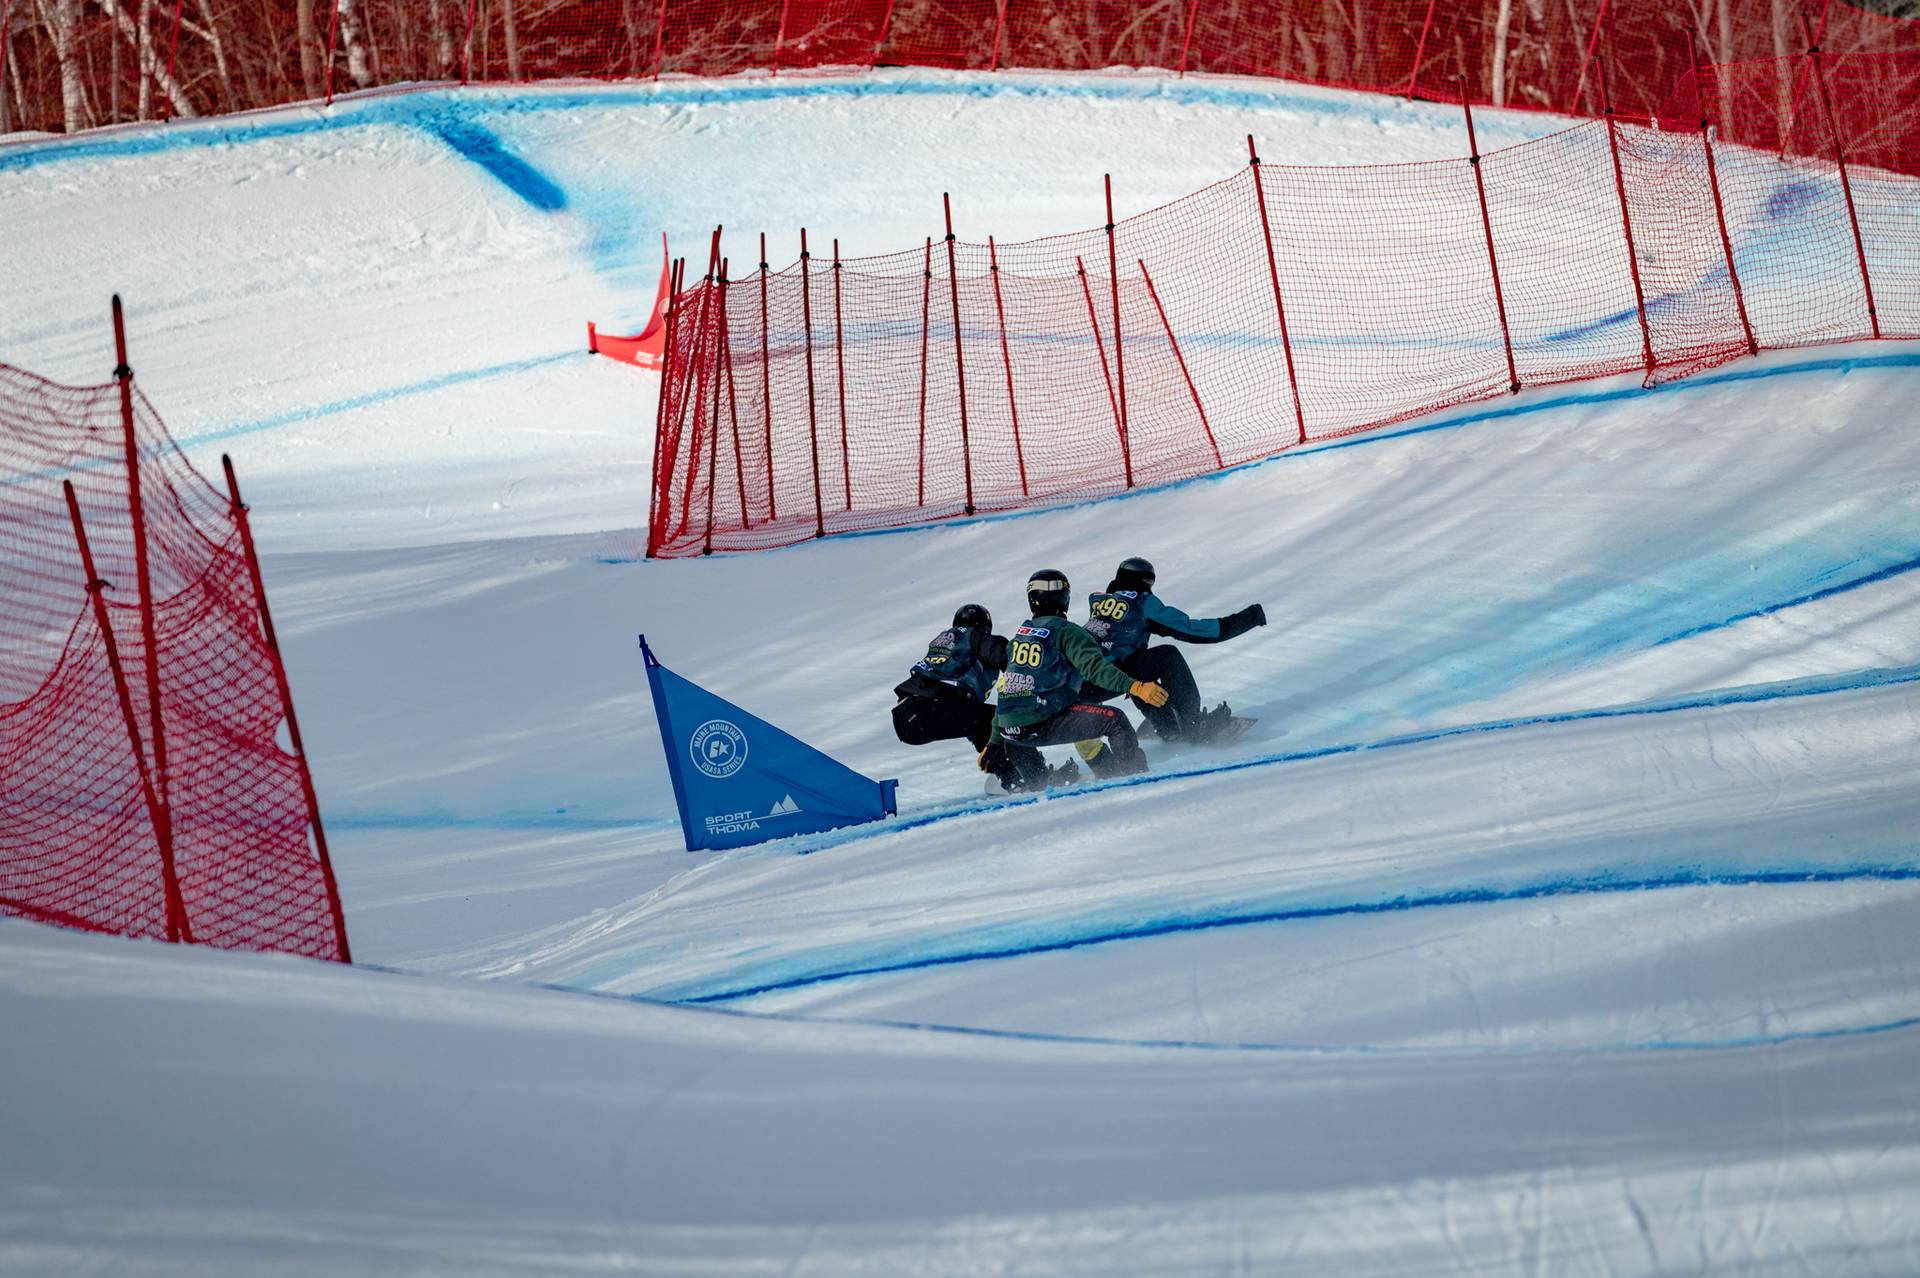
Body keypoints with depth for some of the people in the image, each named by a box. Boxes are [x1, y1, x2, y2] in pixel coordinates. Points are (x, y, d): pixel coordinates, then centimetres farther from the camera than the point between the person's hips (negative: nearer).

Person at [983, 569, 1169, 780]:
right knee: (1114, 720, -3)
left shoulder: (1019, 635, 19)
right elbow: (1095, 668, -21)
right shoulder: (1066, 632, -4)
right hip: (1039, 727, -8)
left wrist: (994, 743, 32)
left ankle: (1109, 775, 35)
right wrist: (1135, 687, -30)